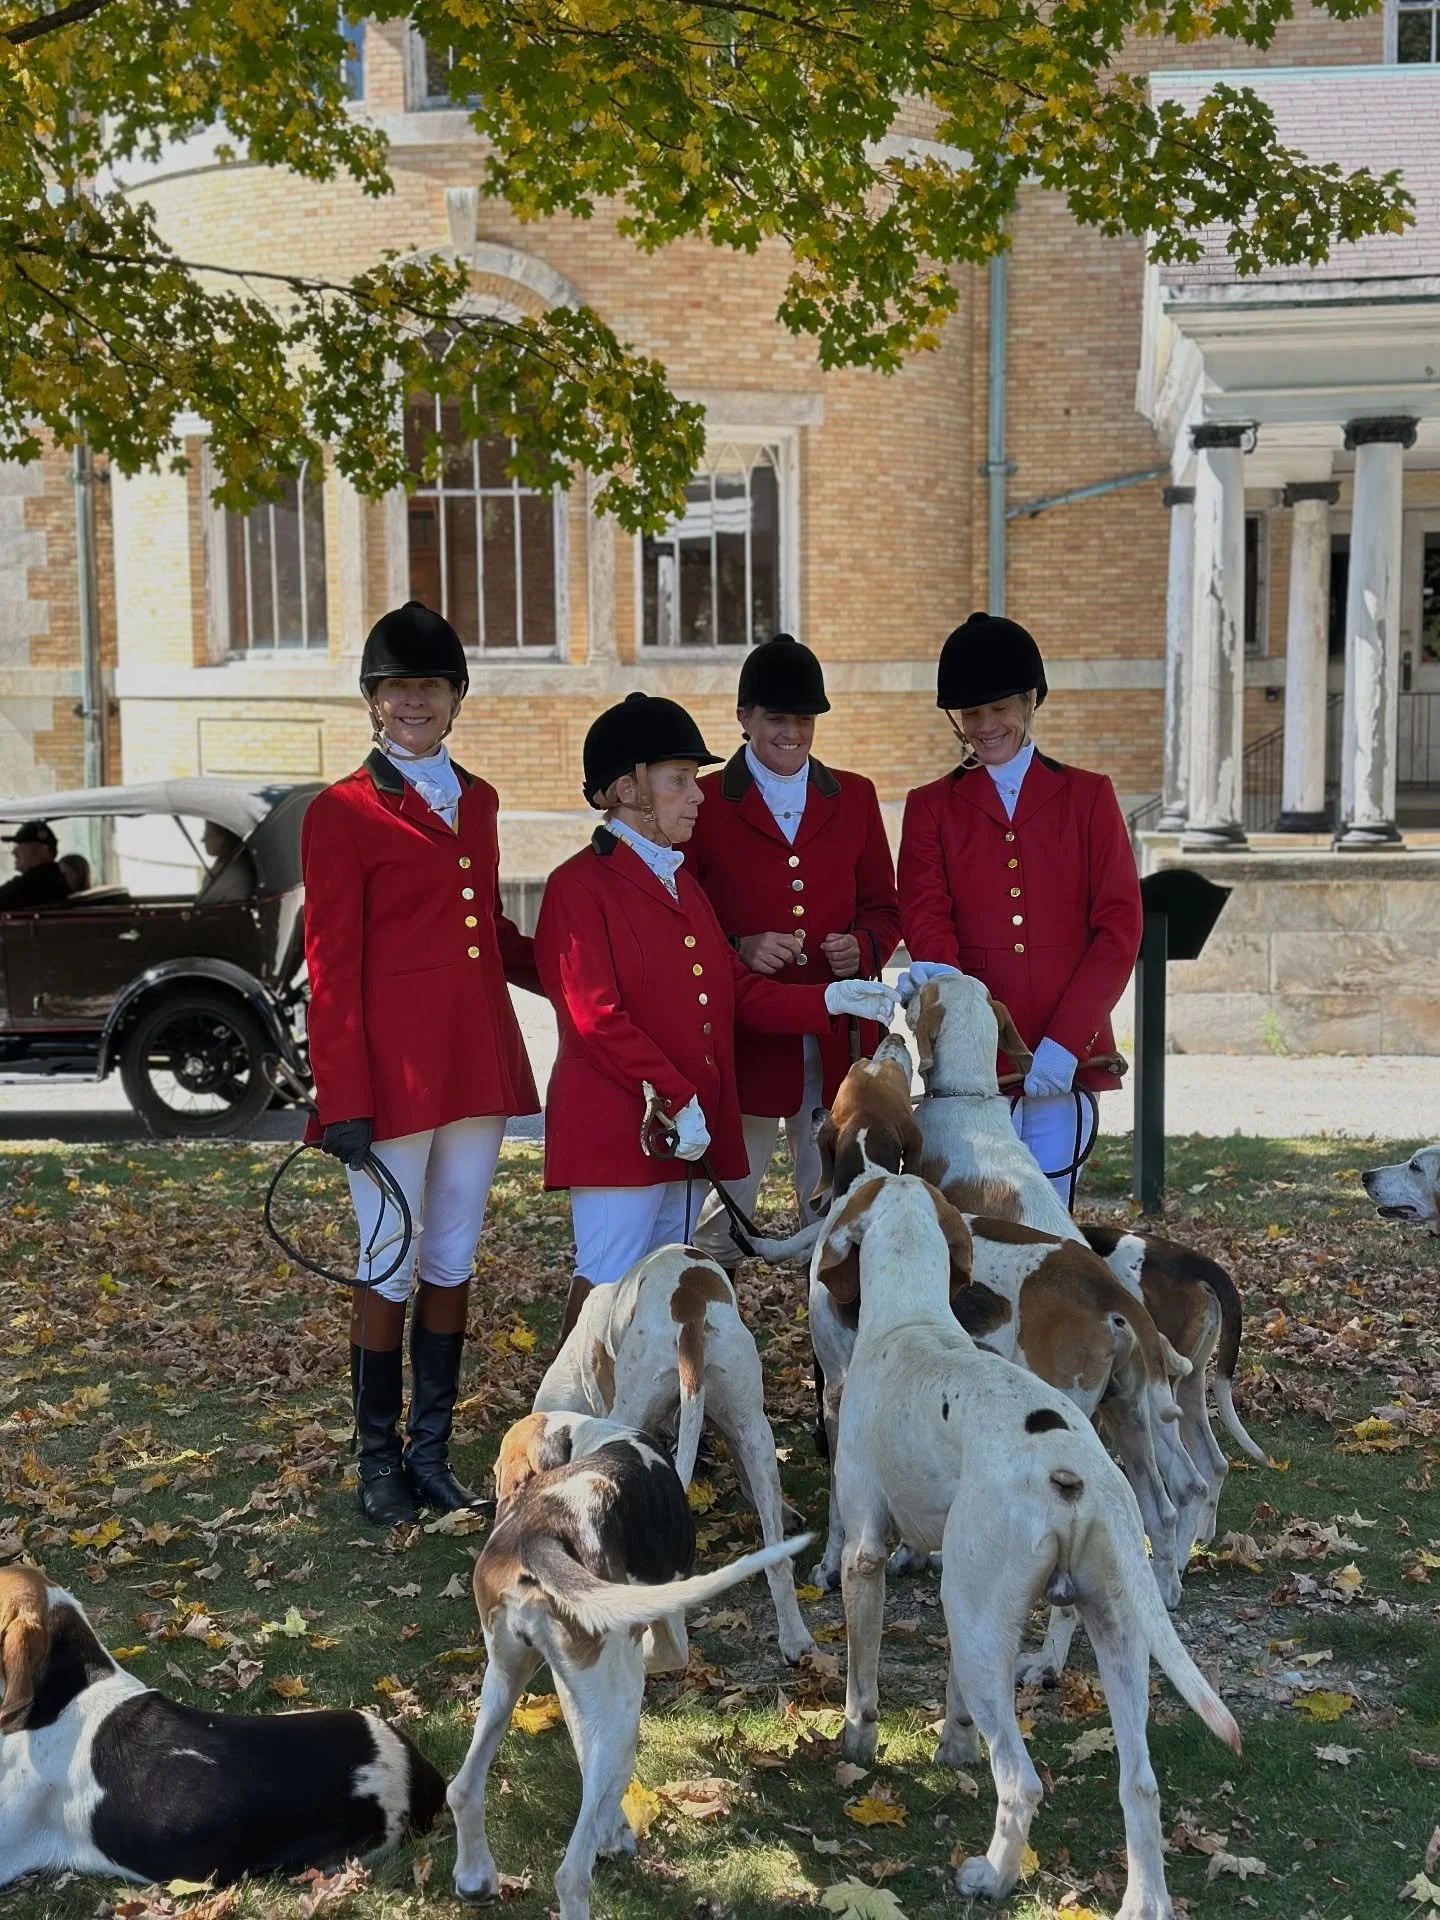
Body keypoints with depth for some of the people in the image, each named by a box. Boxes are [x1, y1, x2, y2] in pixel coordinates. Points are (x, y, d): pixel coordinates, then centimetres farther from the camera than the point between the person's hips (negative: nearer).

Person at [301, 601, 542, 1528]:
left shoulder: (477, 800, 12)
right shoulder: (342, 813, -6)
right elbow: (333, 968, -9)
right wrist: (344, 1099, -12)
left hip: (477, 1065, 6)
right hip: (393, 1073, -6)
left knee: (453, 1267, 13)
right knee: (390, 1274, 4)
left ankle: (433, 1456, 25)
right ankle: (380, 1466, 19)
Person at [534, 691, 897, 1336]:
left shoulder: (682, 884, 18)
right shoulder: (579, 885, -8)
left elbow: (736, 992, 14)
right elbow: (597, 1019, -16)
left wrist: (829, 1000, 0)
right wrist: (673, 1102, -19)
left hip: (693, 1131, 8)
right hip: (619, 1130, -8)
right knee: (608, 1287, -4)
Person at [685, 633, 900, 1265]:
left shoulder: (854, 797, 11)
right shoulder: (703, 803, 1)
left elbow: (883, 908, 15)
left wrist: (863, 946, -6)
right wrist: (736, 951, -16)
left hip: (839, 1040, 3)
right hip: (742, 1037, -3)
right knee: (721, 1212, 3)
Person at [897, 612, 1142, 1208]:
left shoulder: (1088, 796, 8)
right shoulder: (930, 807, 10)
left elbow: (1119, 927, 1)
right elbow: (924, 913, -4)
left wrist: (1066, 1040, -9)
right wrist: (937, 968, -28)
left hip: (1065, 1061, 0)